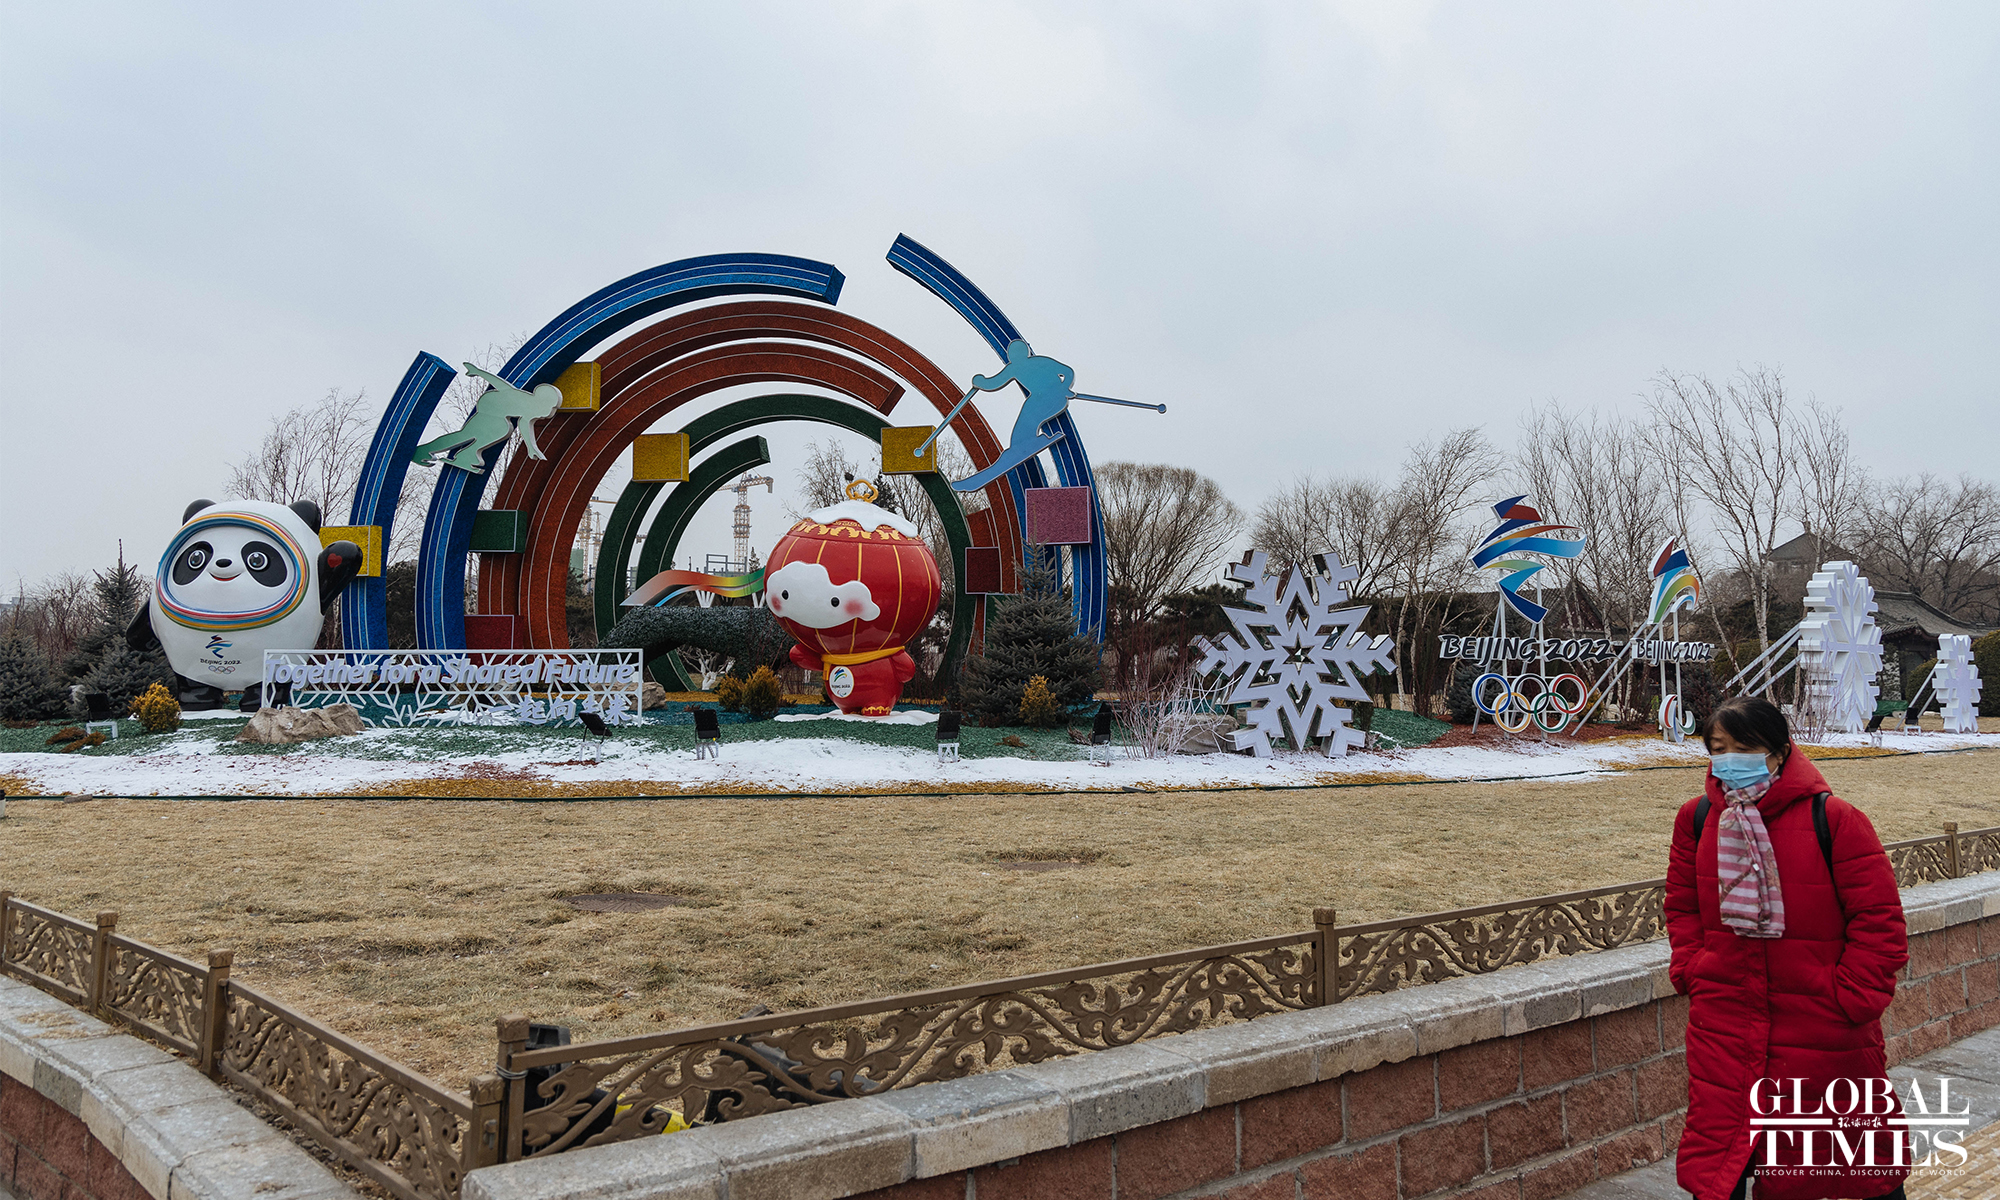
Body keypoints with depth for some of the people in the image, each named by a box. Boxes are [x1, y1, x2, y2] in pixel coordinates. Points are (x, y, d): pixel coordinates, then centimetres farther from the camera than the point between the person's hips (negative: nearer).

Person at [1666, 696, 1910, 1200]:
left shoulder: (1833, 819, -13)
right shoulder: (1697, 818, -1)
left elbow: (1879, 920, -10)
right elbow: (1682, 907, 12)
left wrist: (1851, 997, -12)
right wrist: (1691, 970, 1)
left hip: (1822, 1026, -2)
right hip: (1723, 1022, 3)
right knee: (1715, 1153, 6)